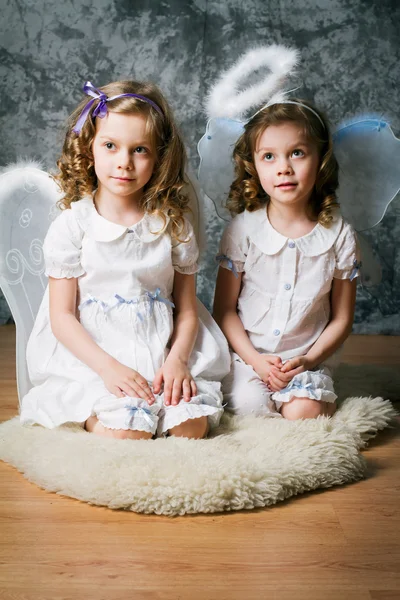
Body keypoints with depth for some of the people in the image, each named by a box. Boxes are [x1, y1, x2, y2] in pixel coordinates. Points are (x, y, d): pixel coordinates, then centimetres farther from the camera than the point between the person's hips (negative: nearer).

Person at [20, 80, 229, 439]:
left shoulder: (173, 223, 6)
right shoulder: (72, 225, -1)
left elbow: (187, 310, 6)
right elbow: (62, 316, -4)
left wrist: (177, 359, -13)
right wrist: (109, 366, -17)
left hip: (163, 355, 2)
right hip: (92, 358, -2)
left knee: (191, 426, -22)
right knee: (127, 433, -25)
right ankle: (92, 411, 3)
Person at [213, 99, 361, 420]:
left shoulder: (339, 235, -6)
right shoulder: (243, 229, -8)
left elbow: (341, 318, 1)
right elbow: (225, 309, -3)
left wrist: (309, 360, -13)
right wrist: (255, 359, -14)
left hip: (308, 359, 0)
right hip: (248, 354, 0)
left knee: (304, 414, -22)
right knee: (247, 406, -23)